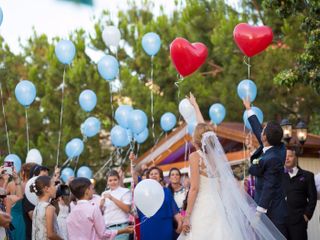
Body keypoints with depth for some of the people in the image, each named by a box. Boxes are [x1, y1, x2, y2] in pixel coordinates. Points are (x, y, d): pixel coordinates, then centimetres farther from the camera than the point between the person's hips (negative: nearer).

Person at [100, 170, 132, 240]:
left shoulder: (125, 192, 1)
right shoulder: (105, 194, 18)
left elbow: (127, 209, -11)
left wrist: (112, 198, -14)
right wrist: (101, 204, -4)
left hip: (119, 228, -6)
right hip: (106, 228, 6)